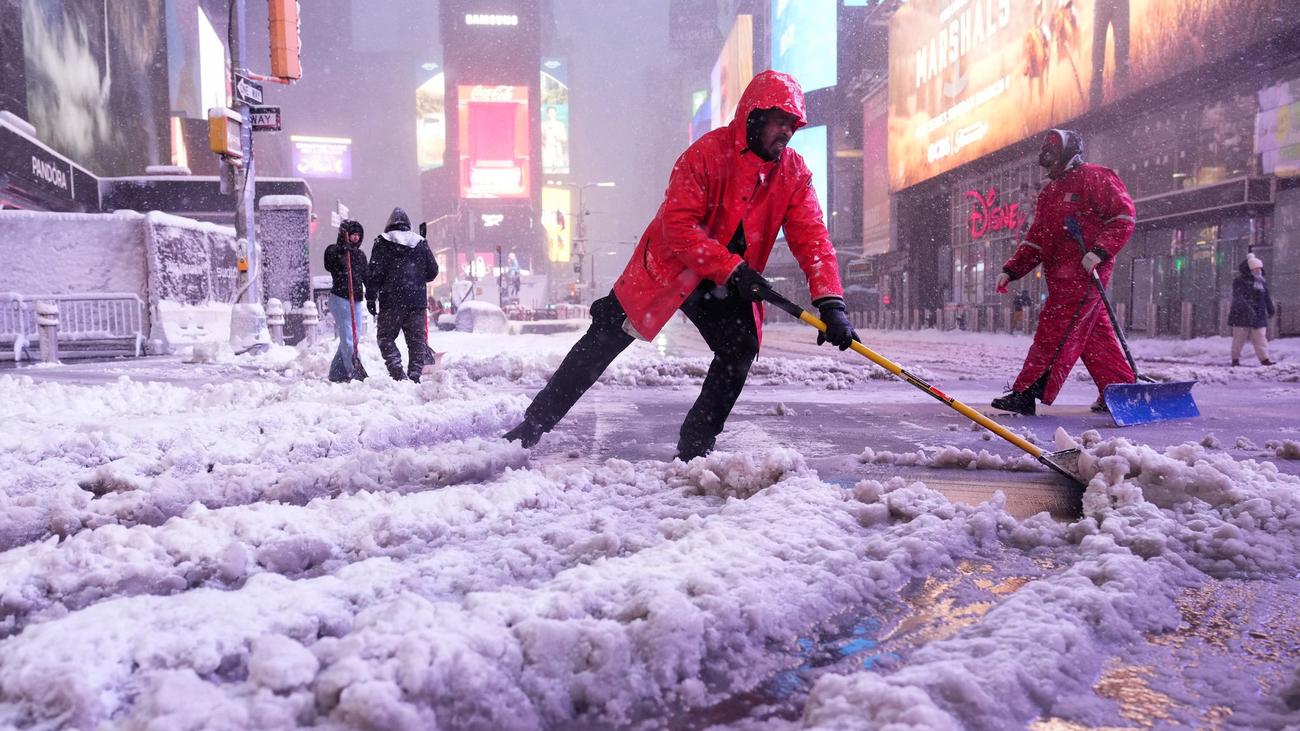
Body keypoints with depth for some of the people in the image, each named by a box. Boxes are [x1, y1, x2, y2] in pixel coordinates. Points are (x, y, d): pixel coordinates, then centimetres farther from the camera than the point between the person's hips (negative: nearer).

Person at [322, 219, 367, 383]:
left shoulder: (360, 254, 15)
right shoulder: (333, 250, -1)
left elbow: (366, 278, 16)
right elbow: (329, 266, -21)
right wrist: (341, 252, -30)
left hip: (356, 301, 7)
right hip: (339, 298, -7)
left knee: (351, 338, 8)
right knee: (348, 338, -11)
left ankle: (336, 373, 17)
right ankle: (354, 373, -13)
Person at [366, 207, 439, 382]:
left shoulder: (382, 243, 1)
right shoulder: (421, 243, 9)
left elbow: (375, 273, -5)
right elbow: (433, 271, 11)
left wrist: (371, 297, 0)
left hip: (391, 301, -2)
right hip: (417, 301, 2)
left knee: (386, 337, 8)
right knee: (417, 340, 7)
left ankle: (397, 371, -9)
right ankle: (414, 375, 3)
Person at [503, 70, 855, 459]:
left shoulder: (794, 172, -7)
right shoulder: (708, 153, -21)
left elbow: (812, 238, -14)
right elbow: (678, 225, -26)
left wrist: (831, 303, -27)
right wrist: (732, 268, -32)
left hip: (729, 286, 4)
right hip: (669, 268, -4)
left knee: (741, 350, -14)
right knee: (604, 340, -2)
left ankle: (694, 449, 2)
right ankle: (534, 424, 10)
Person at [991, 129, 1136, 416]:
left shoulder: (1093, 177, -3)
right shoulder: (1049, 192, 23)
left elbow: (1123, 216, -10)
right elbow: (1035, 241, 22)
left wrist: (1100, 251, -21)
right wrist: (1011, 270, 12)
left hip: (1086, 271, -8)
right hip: (1060, 275, 9)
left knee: (1054, 332, -11)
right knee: (1094, 336, 10)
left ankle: (1026, 393, -12)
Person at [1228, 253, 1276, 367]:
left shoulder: (1262, 281, 13)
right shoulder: (1239, 281, -8)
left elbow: (1267, 297, 22)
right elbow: (1238, 297, -19)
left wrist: (1270, 309, 20)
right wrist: (1247, 308, -29)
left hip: (1258, 315, 5)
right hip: (1241, 314, -5)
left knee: (1260, 337, 2)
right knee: (1239, 337, 0)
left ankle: (1264, 358, 1)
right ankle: (1235, 358, 9)